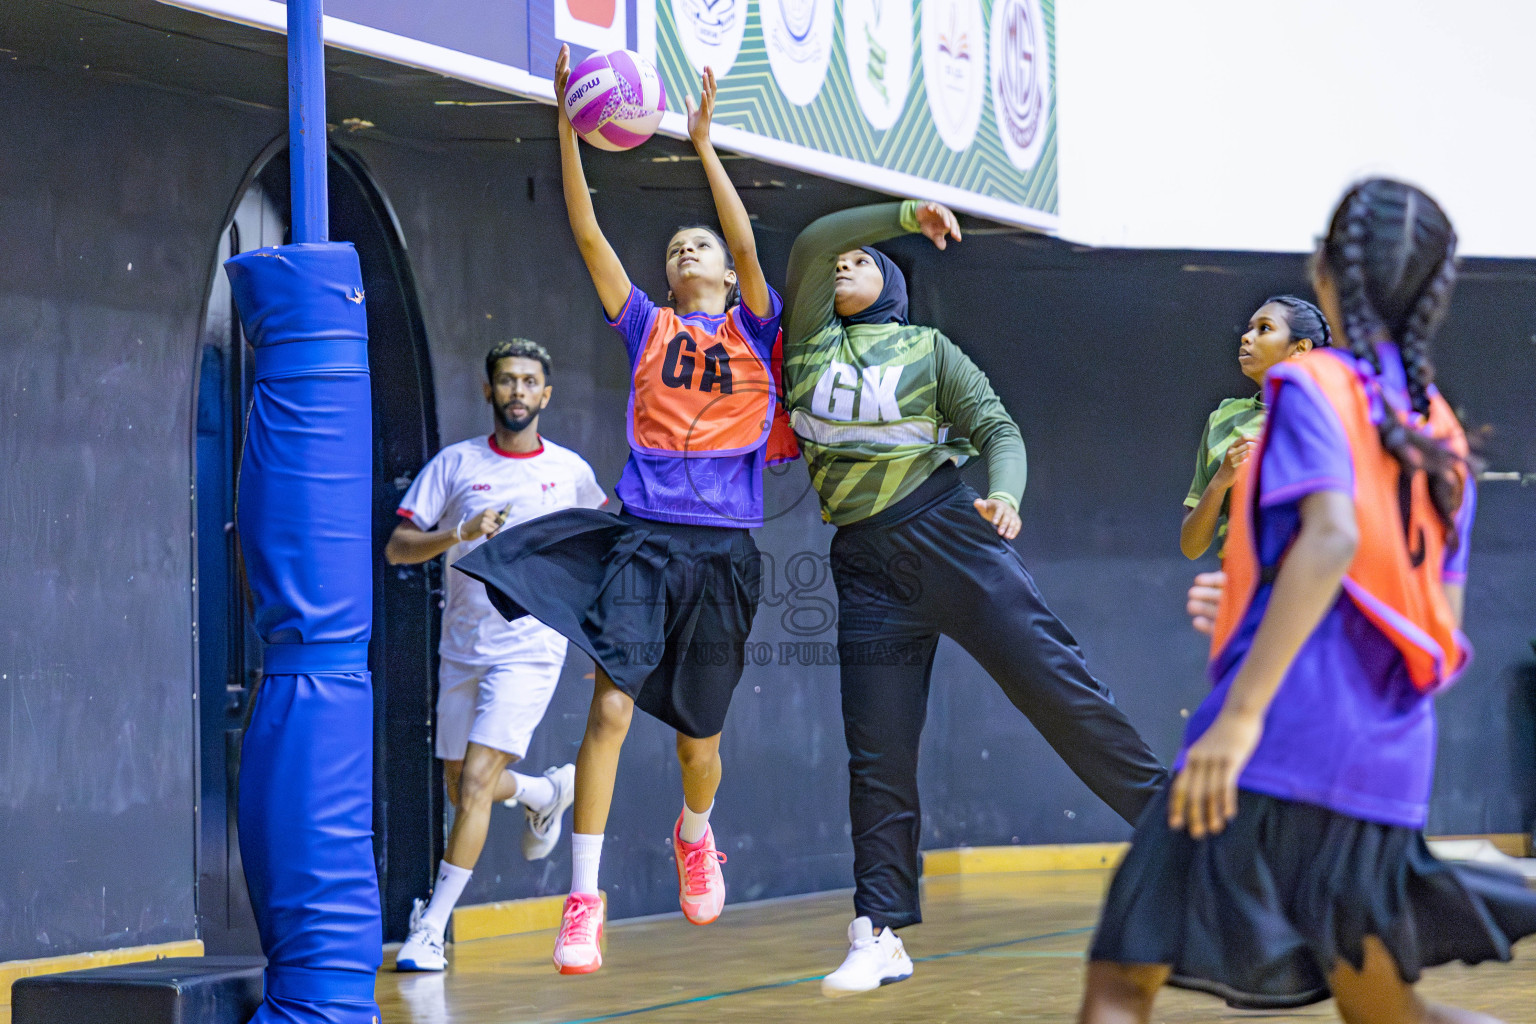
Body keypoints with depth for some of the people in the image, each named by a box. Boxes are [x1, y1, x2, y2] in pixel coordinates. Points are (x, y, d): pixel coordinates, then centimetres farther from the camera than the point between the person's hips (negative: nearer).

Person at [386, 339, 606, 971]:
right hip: (462, 650, 3)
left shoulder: (570, 470, 2)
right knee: (462, 790, 12)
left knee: (475, 782, -15)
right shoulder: (456, 463, 0)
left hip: (531, 650, -3)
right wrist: (461, 533, -21)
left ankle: (431, 927, -8)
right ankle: (547, 791, 43)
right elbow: (397, 549, -4)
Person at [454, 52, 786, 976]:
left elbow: (748, 243, -7)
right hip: (644, 538, 0)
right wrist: (568, 125, -5)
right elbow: (588, 233, 4)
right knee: (611, 707, -16)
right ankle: (583, 902, -14)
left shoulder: (754, 328, 9)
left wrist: (703, 143, -11)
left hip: (723, 552, 0)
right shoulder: (649, 328, 11)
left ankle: (696, 835, 44)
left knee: (699, 736, 10)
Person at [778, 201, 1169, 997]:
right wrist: (906, 213, -1)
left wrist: (1006, 494, -21)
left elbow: (998, 428, 0)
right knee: (877, 754, 1)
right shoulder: (812, 341, 16)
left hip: (948, 535, -2)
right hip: (867, 567, 3)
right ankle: (880, 935, 4)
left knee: (1052, 680, -12)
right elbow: (810, 244, 4)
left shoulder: (927, 348, 9)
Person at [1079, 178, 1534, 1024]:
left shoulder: (1310, 386, -3)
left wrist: (1242, 712, -25)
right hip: (1388, 771, 7)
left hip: (1283, 747, -7)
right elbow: (1441, 629, 18)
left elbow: (1334, 536, -20)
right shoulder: (1442, 437, 17)